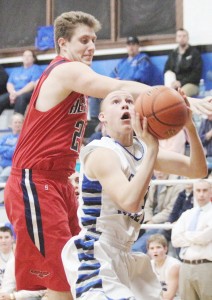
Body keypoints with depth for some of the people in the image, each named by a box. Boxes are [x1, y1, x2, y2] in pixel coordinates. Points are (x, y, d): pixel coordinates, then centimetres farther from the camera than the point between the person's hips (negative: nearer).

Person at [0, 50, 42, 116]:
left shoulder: (36, 69, 11)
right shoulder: (15, 71, 28)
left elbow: (33, 84, -3)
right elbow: (9, 84, 16)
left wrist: (18, 93, -14)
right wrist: (13, 93, -9)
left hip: (28, 93, -4)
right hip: (13, 94, 5)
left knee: (20, 98, -39)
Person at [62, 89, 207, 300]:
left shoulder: (141, 149, 7)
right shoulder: (102, 153, -17)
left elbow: (198, 170, 2)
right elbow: (130, 202, -32)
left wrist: (189, 126, -14)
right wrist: (152, 148, -33)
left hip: (123, 256, 9)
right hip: (94, 257, -9)